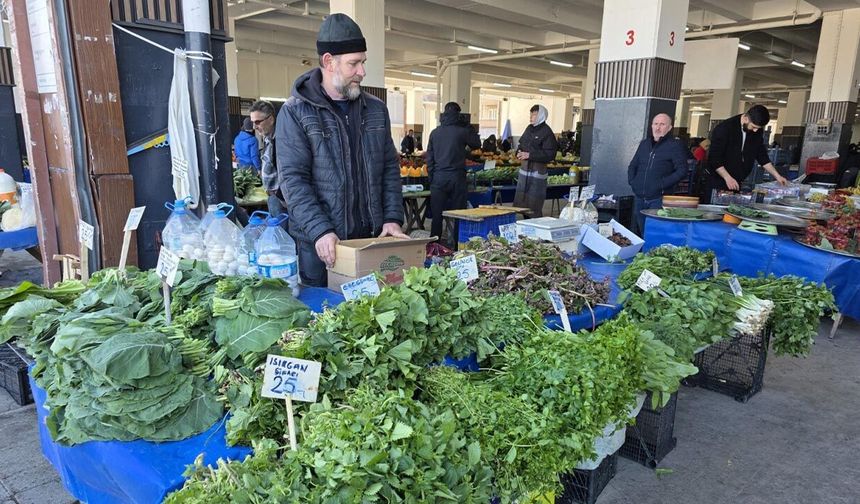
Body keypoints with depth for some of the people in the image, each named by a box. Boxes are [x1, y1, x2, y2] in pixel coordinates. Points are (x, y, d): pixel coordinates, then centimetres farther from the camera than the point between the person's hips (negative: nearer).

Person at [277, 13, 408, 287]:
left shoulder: (376, 109, 8)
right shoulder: (295, 112, -7)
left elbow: (390, 169, 11)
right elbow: (293, 179, -12)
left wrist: (393, 219, -1)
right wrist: (321, 231, -22)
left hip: (373, 238, 4)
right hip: (320, 244, -4)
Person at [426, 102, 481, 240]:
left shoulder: (434, 133, 6)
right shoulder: (462, 131, -5)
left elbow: (429, 158, 8)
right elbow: (477, 144, 12)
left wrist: (432, 177, 14)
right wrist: (468, 125, 13)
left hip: (438, 178, 3)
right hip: (457, 177, -2)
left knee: (437, 215, 6)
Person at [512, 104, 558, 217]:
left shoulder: (547, 133, -12)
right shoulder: (529, 128, 10)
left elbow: (549, 155, -18)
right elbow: (521, 144, 23)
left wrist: (530, 155, -20)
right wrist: (519, 152, 0)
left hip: (538, 169, -8)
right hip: (525, 167, 8)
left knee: (534, 204, -4)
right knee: (521, 199, 12)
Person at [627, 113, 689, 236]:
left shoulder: (675, 145, -3)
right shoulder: (644, 143, 16)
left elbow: (682, 170, -10)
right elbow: (633, 165, 23)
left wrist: (662, 184, -16)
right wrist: (631, 181, 6)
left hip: (659, 199, -6)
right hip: (639, 198, 6)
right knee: (639, 233, 12)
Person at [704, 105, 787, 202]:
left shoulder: (757, 131, 3)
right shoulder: (724, 129, -16)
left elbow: (762, 155, 13)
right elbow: (714, 158, -18)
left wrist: (777, 175, 8)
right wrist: (727, 178, -25)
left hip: (737, 183, 6)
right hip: (717, 182, -5)